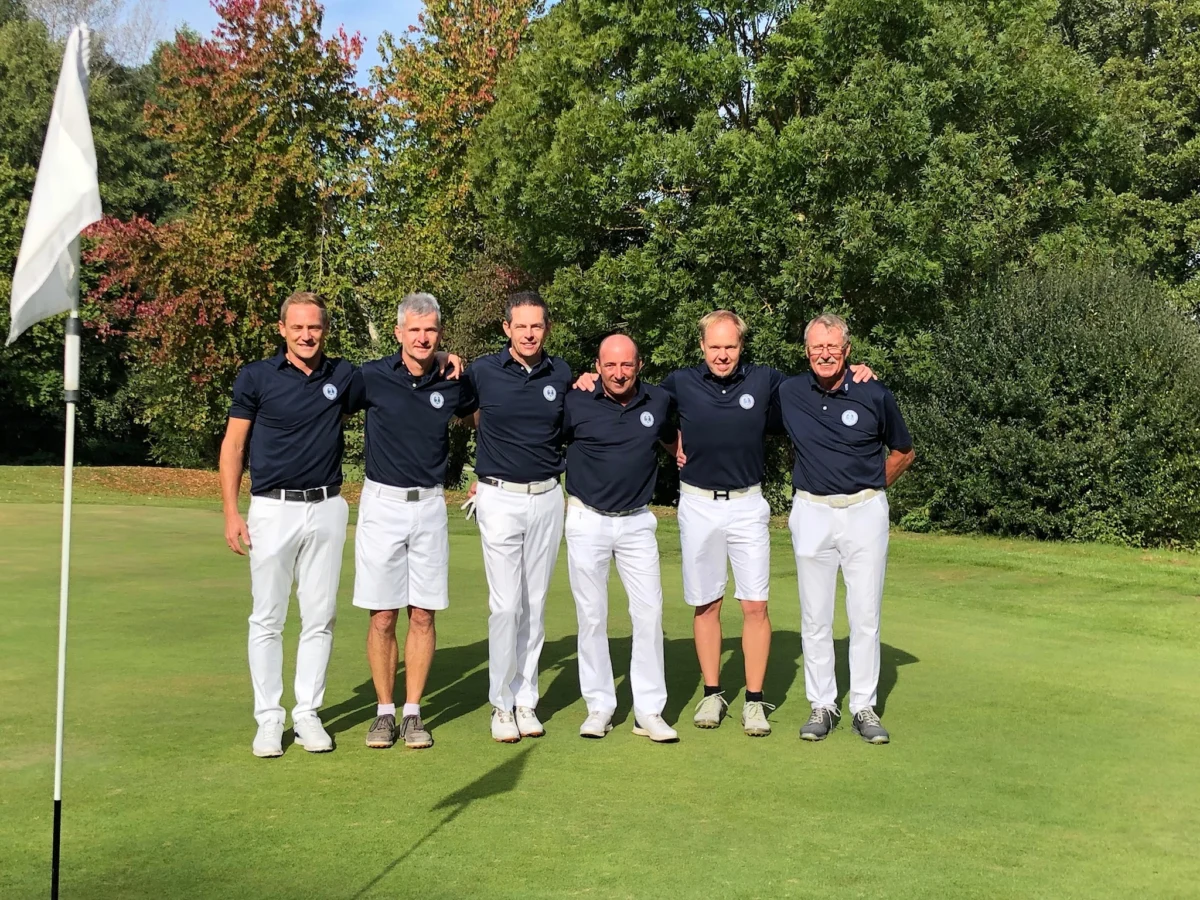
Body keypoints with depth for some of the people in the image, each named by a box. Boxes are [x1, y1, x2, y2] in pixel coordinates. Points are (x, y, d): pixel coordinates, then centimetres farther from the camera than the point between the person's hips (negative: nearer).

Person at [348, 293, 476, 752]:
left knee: (423, 615, 4)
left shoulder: (454, 383, 2)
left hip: (430, 507, 2)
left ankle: (413, 712, 13)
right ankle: (384, 711, 13)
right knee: (382, 616, 1)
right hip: (382, 504, -2)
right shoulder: (371, 377, -6)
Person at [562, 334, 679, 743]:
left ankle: (649, 710, 8)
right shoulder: (576, 402, -8)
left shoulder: (658, 401, 0)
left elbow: (673, 442, 22)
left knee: (649, 611, -1)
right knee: (591, 615, 4)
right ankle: (599, 706, 16)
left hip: (637, 521, 2)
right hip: (588, 520, -2)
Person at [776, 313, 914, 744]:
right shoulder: (788, 393, -1)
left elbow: (903, 451, 10)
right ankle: (822, 705, 16)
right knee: (815, 616, 5)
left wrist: (870, 487, 9)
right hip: (811, 513, 1)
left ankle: (864, 708, 13)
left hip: (865, 513, -1)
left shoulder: (875, 395, -5)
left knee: (866, 615, 3)